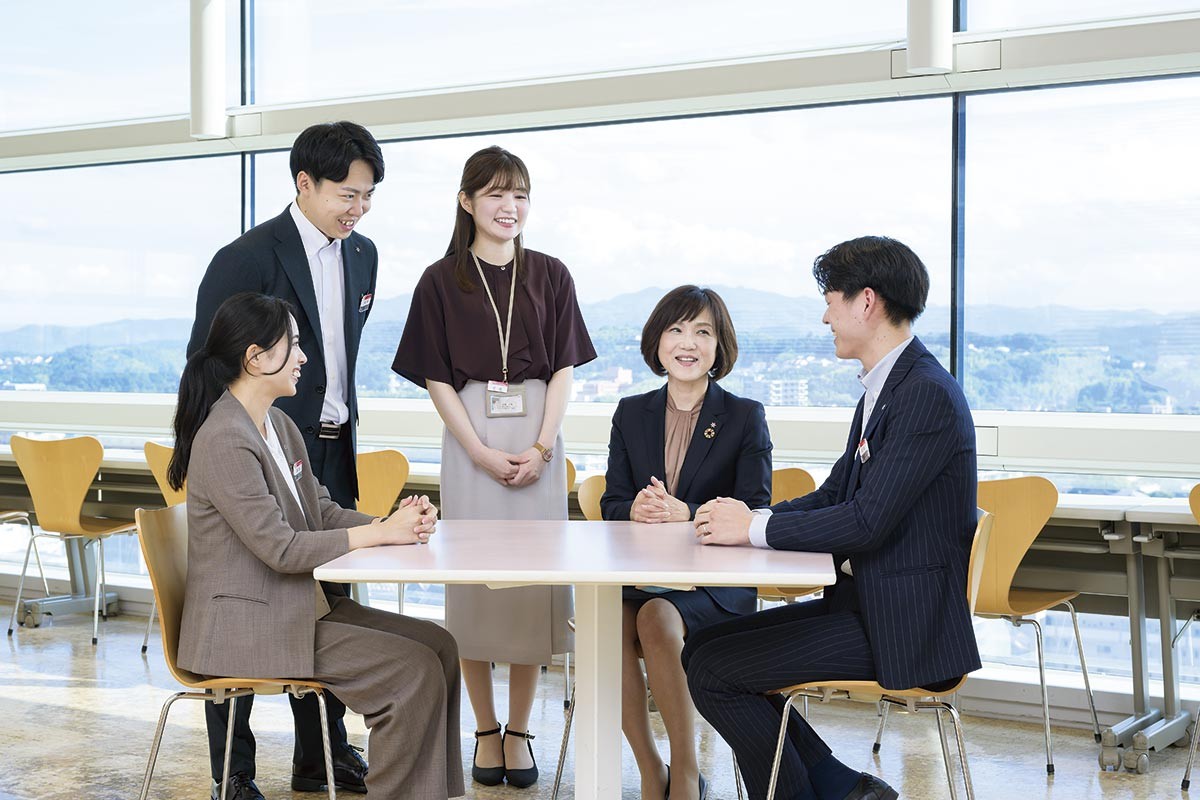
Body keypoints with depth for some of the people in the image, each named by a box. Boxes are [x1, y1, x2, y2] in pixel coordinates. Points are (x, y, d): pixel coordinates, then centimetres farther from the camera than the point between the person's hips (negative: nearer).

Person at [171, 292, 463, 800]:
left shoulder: (280, 426, 11)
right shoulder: (224, 440, -19)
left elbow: (322, 510, 13)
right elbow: (280, 547, -22)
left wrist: (398, 522, -6)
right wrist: (382, 532, -17)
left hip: (302, 604, 9)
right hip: (248, 624, -9)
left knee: (438, 645, -2)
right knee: (415, 671, -17)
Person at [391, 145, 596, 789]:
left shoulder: (550, 276, 7)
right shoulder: (442, 281, 3)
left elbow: (563, 369, 4)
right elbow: (437, 379, 0)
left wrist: (540, 448, -9)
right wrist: (483, 453, -10)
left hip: (537, 442, 1)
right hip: (469, 441, -1)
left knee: (535, 583, 1)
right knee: (472, 583, 1)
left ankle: (519, 731, 12)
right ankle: (485, 731, 13)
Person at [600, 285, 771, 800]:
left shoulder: (745, 417, 4)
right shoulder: (631, 414, 14)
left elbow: (754, 513, -4)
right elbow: (611, 504, 10)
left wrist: (687, 515, -22)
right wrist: (636, 510, -16)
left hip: (716, 583, -3)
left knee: (657, 618, -34)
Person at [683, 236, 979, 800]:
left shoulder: (928, 395, -19)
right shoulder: (883, 389, 13)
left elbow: (867, 521, -24)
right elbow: (834, 495, 16)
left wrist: (754, 529, -15)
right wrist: (747, 517, -1)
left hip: (900, 626, -10)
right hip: (863, 603, 10)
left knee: (713, 670, -13)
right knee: (704, 648, 7)